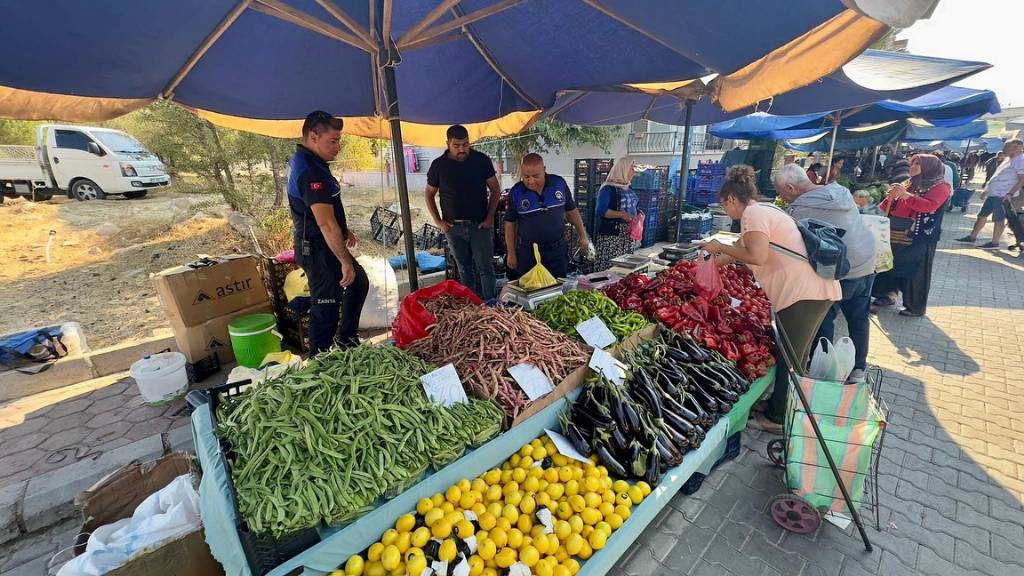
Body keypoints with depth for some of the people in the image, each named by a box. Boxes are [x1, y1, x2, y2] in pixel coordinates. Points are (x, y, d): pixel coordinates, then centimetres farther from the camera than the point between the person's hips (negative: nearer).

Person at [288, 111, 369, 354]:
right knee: (326, 307, -2)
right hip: (319, 250, -11)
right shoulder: (310, 171, -24)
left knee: (359, 282, 22)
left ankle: (346, 338, 34)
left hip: (324, 246, 11)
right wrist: (345, 260, -26)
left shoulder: (304, 161, 10)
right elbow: (326, 223, -28)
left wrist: (344, 230, 26)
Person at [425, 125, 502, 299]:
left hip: (480, 224, -1)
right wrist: (438, 221, 1)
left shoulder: (482, 160, -2)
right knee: (464, 268, 11)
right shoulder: (438, 165, 0)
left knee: (485, 267, -2)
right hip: (453, 227, 2)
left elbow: (495, 190, 3)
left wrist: (490, 217, -5)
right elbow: (429, 195, 9)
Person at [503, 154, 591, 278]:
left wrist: (583, 236, 12)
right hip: (527, 252, -1)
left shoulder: (559, 183, -2)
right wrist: (511, 254, 1)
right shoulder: (515, 192, -6)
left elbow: (571, 211, 9)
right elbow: (510, 224, 1)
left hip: (558, 250, 1)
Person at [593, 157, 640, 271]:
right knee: (608, 269, -10)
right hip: (611, 236, -8)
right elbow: (600, 211, -19)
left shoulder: (629, 190, 15)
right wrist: (621, 214, -27)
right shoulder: (608, 189, -9)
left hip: (629, 236, 8)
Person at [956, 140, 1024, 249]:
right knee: (982, 215, 12)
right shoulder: (1008, 159, 17)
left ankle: (995, 243, 4)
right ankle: (972, 237, 19)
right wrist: (986, 189, 22)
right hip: (993, 193, 9)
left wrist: (1010, 193, -24)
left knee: (999, 219, -2)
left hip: (1003, 196, -9)